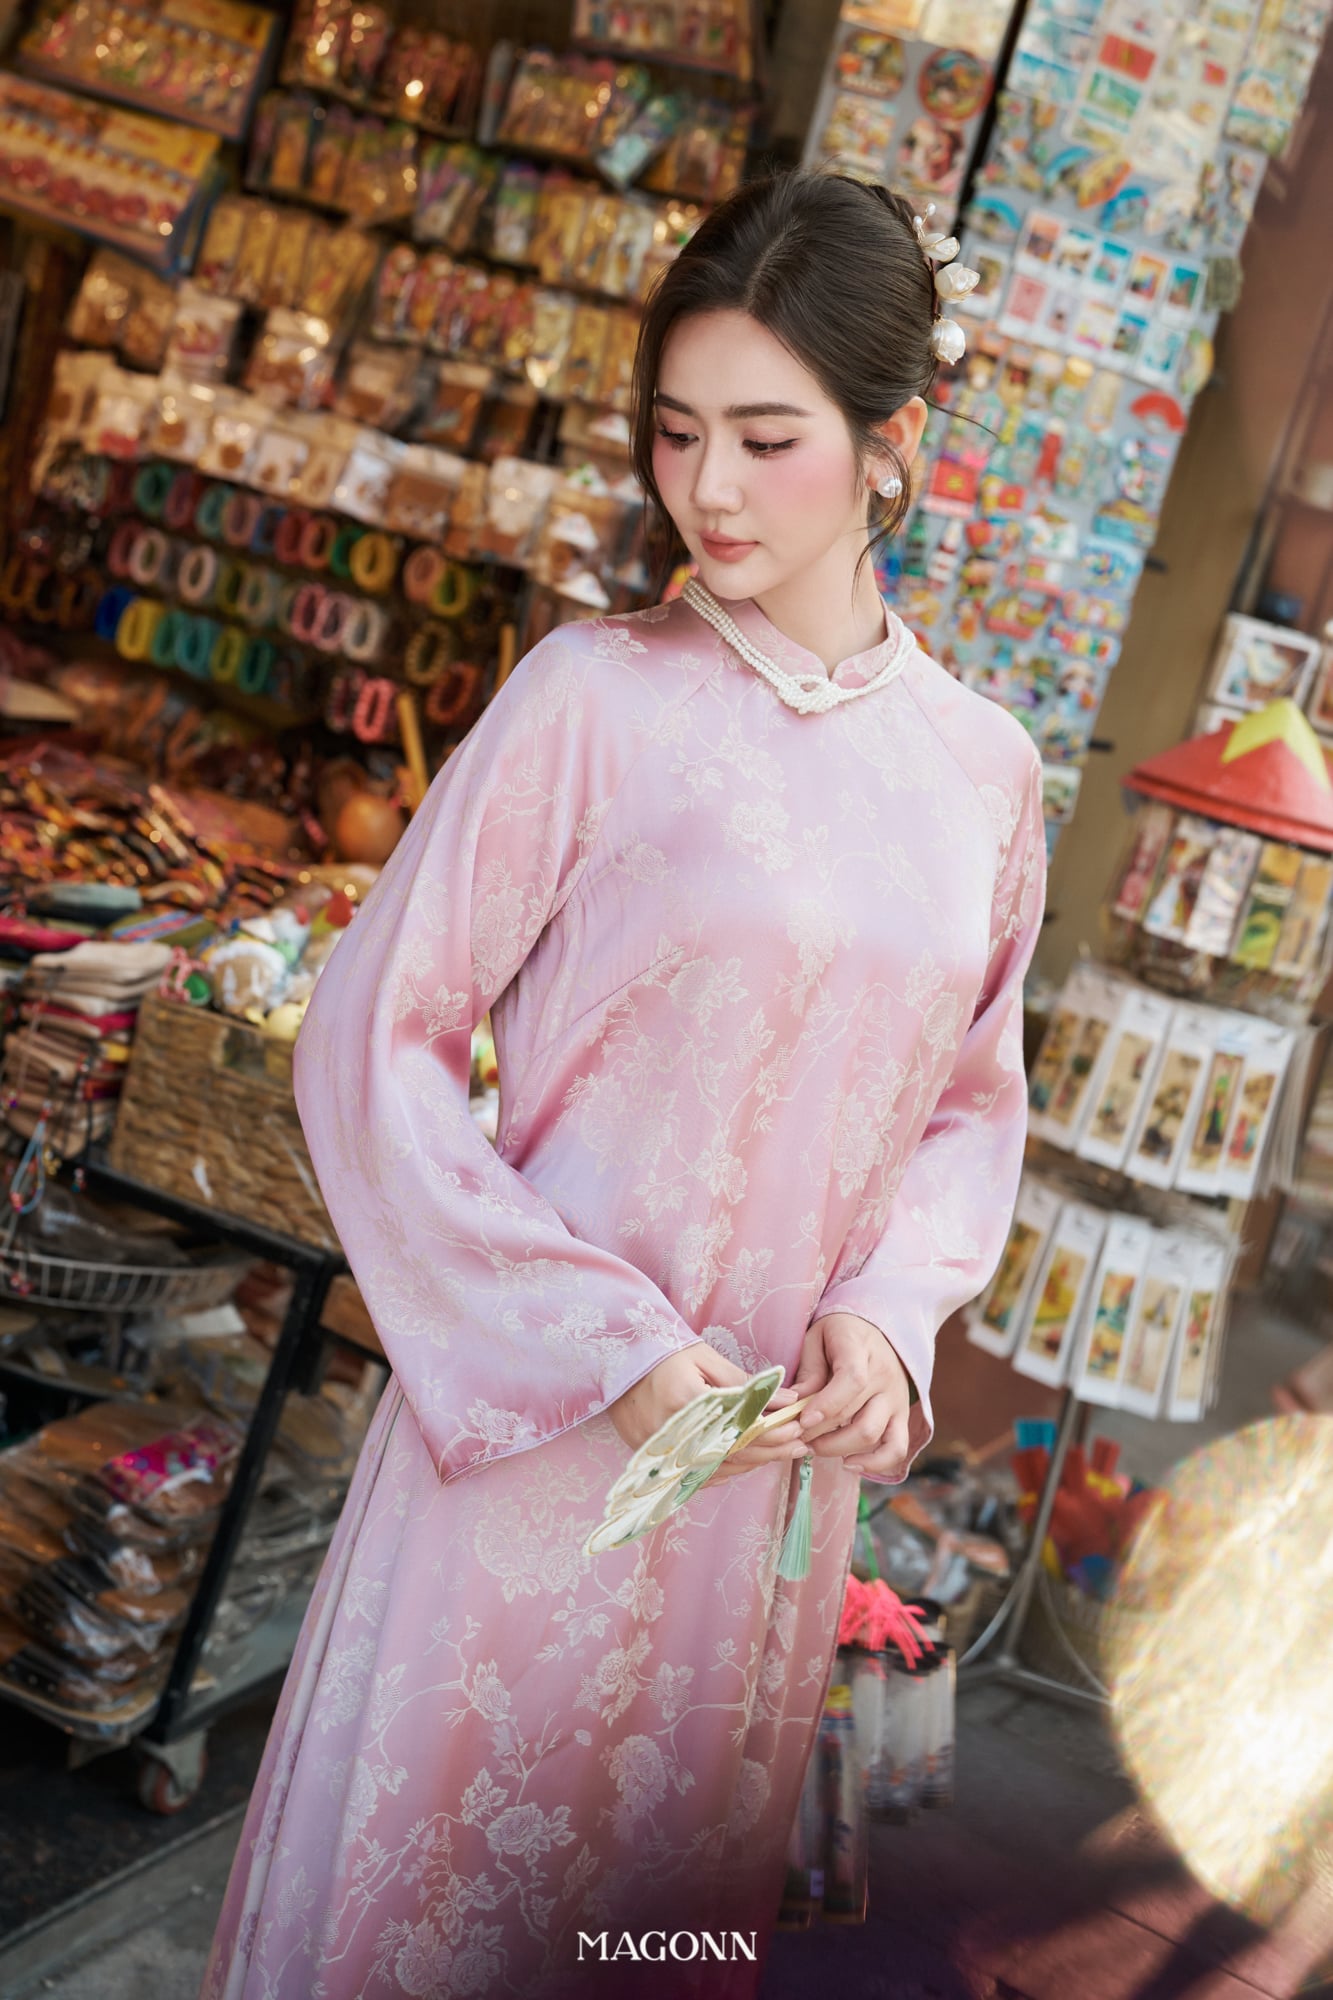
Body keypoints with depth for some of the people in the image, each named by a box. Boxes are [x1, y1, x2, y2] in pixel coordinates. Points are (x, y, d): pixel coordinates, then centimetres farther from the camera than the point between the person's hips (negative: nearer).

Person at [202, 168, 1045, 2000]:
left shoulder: (982, 773, 1)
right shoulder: (596, 698, -11)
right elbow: (372, 1042, -10)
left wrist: (889, 1316, -7)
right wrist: (607, 1346, -15)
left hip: (779, 1460, 4)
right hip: (532, 1429, -3)